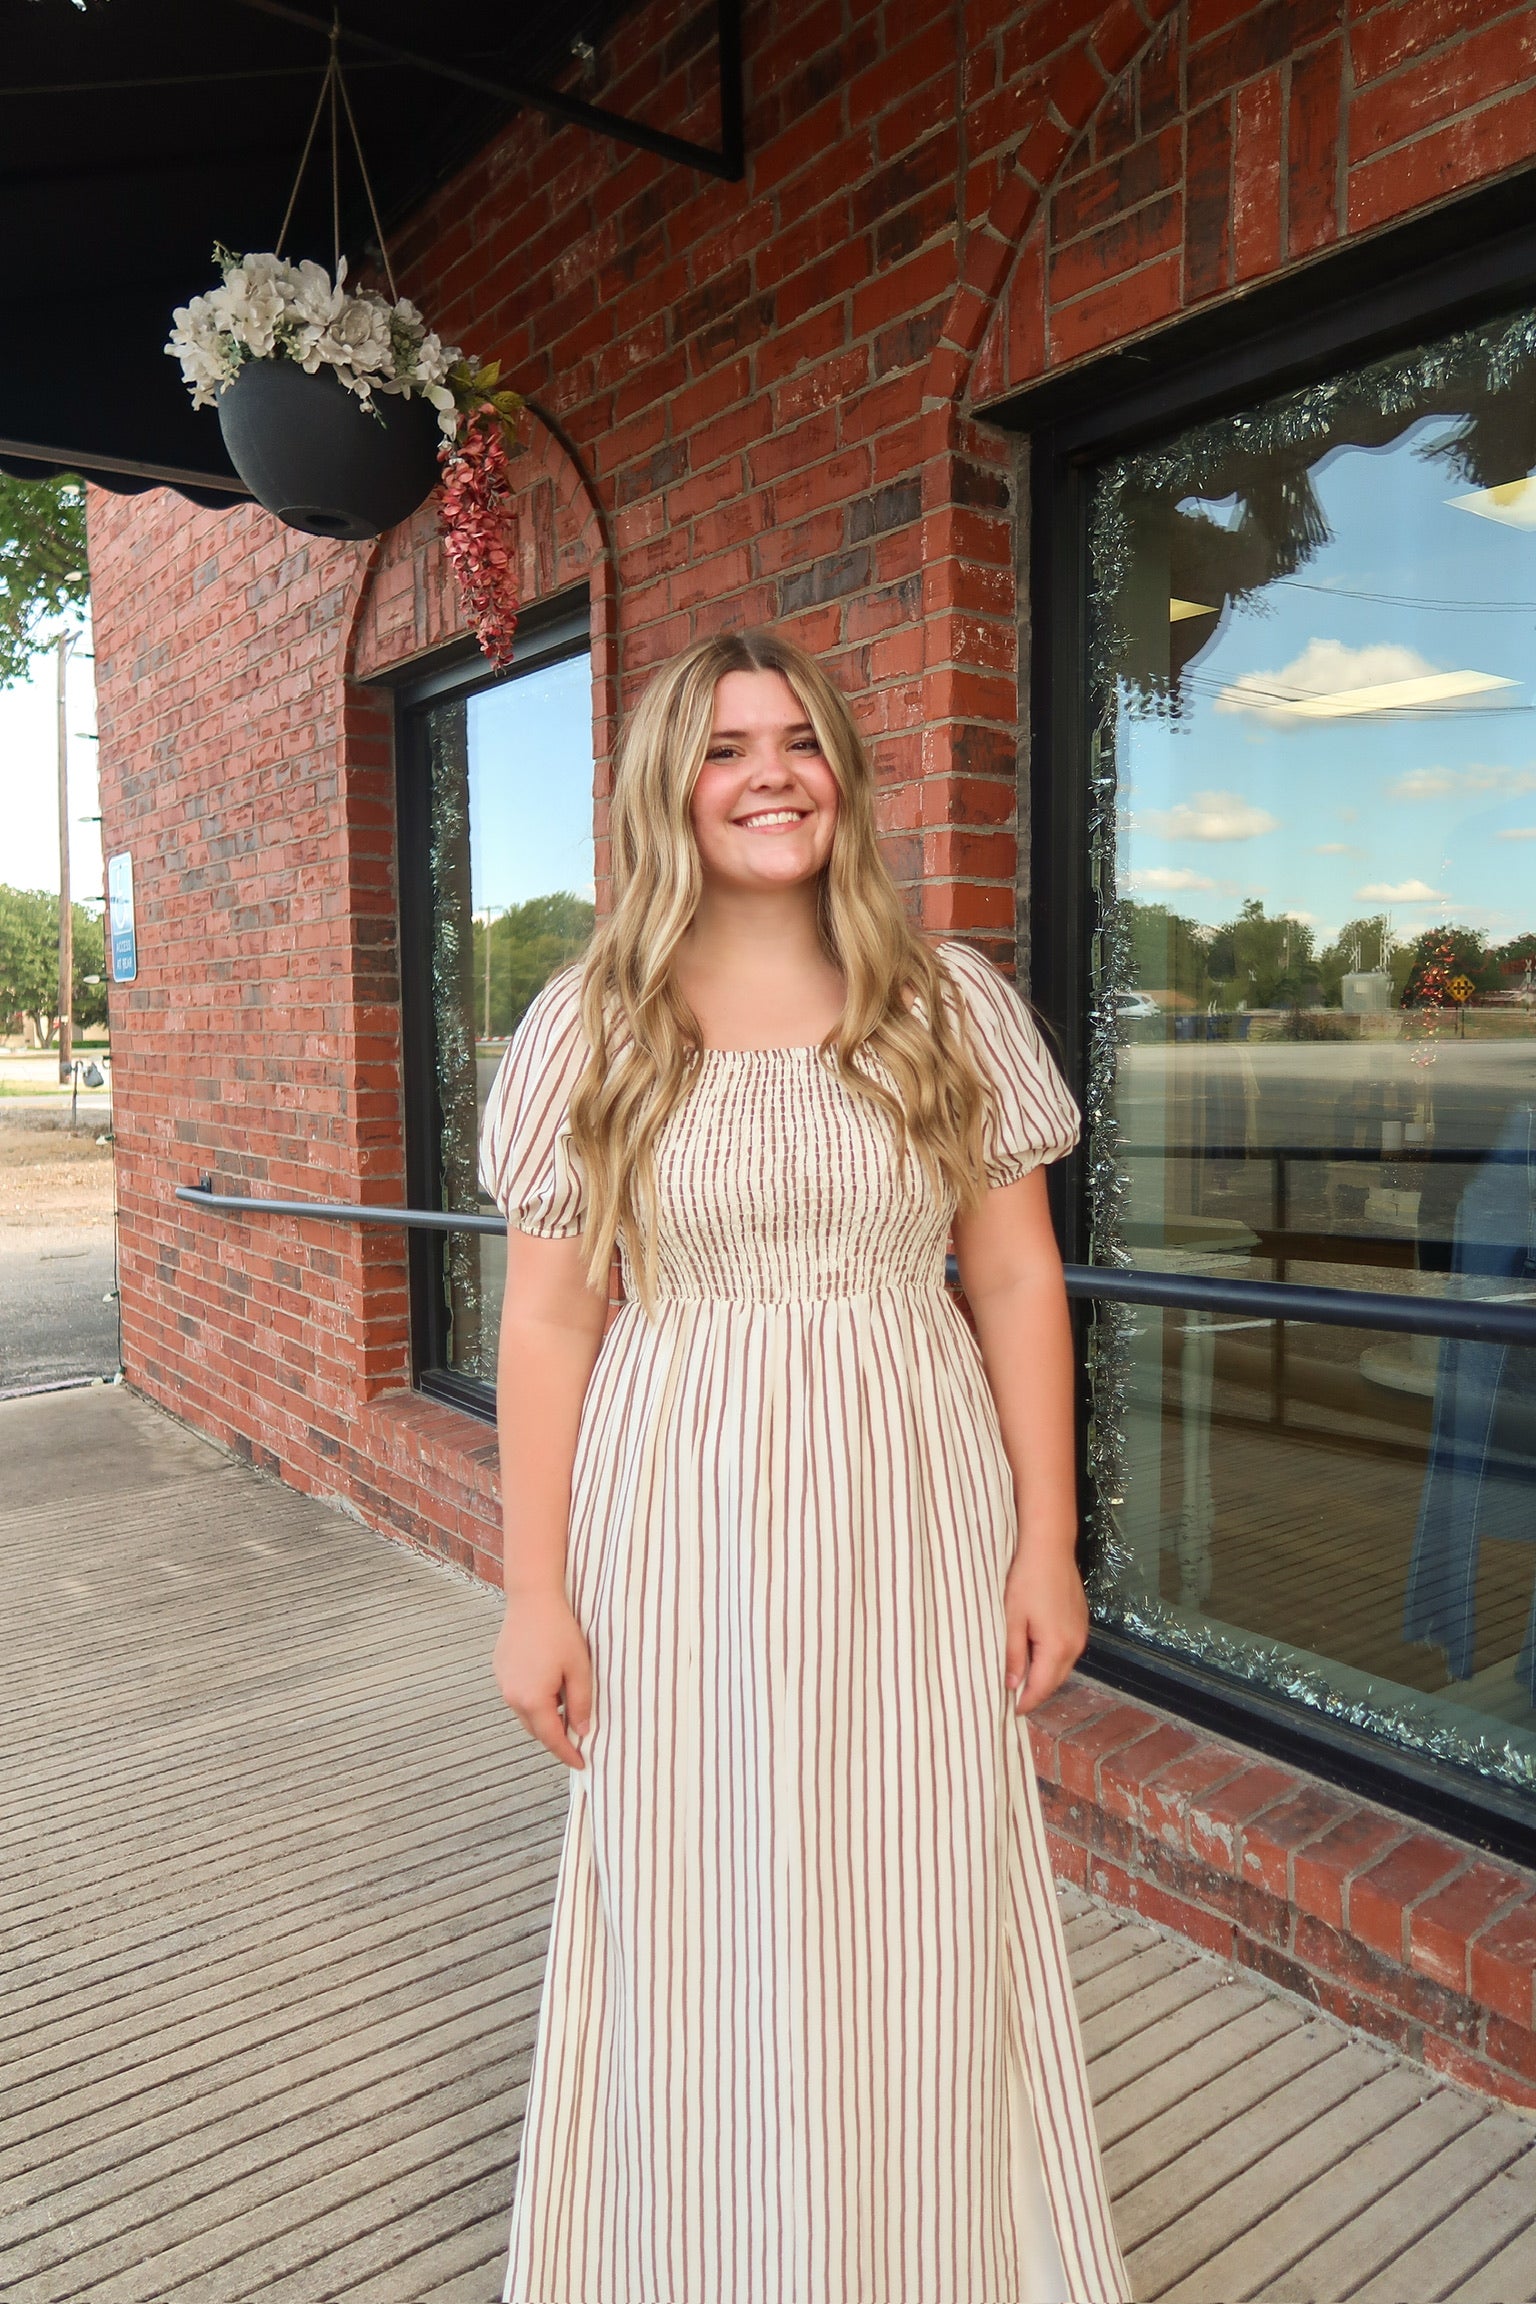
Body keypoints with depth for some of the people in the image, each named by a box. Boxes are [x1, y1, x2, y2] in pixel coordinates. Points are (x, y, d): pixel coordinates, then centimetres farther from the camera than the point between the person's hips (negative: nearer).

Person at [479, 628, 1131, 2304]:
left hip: (909, 1527, 1)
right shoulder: (589, 1031, -1)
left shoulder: (950, 1007, 2)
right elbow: (547, 1326, -1)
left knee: (923, 1935, 13)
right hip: (683, 1539, 0)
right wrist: (536, 1593, -3)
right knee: (692, 1945, 12)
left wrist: (1046, 1541, 0)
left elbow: (1018, 1284, 3)